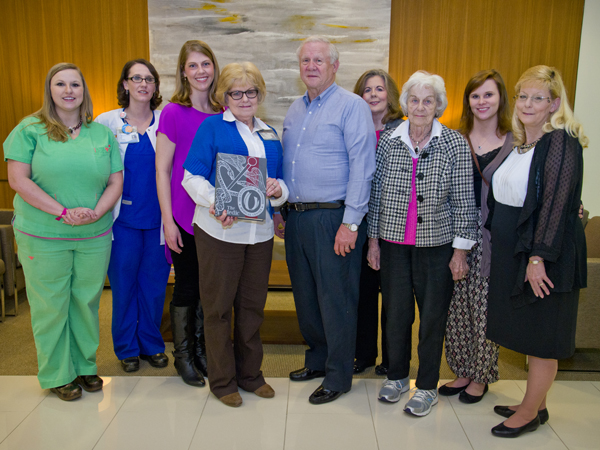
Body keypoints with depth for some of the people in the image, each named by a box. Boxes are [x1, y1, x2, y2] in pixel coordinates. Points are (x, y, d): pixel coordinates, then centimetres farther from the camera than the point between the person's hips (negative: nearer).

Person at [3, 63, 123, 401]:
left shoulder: (102, 133, 7)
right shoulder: (30, 129, -1)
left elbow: (116, 181, 4)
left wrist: (95, 213, -14)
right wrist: (63, 213, -16)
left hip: (95, 236, 3)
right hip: (43, 237, -2)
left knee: (87, 301, 12)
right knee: (51, 306, 6)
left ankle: (86, 365, 30)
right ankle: (58, 375, 23)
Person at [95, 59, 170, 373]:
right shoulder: (107, 122, 2)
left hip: (157, 216, 1)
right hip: (124, 217, -1)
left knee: (155, 282, 8)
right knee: (123, 283, 7)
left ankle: (152, 344, 26)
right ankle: (127, 347, 24)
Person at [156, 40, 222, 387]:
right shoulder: (174, 112, -6)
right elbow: (162, 170, -6)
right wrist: (168, 220, -9)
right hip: (185, 215, -4)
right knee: (186, 287, 7)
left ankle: (201, 349, 31)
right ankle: (183, 354, 26)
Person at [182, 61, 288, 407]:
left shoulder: (270, 133, 15)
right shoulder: (212, 126, -1)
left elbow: (282, 180, 16)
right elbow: (192, 176, -7)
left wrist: (278, 189, -7)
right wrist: (215, 204, -24)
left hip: (260, 232, 5)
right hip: (219, 230, -4)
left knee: (253, 304, 13)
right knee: (218, 305, 6)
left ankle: (250, 373, 30)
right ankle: (222, 379, 21)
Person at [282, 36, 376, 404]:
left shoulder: (352, 105, -7)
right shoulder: (295, 110, 16)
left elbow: (362, 167, -13)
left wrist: (351, 223, -17)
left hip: (332, 217, -7)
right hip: (297, 217, 7)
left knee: (335, 298, 1)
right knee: (305, 295, 15)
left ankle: (339, 376, 17)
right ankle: (317, 359, 33)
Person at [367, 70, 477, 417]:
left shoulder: (455, 144, -4)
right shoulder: (388, 141, 2)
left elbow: (463, 201, -3)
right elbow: (377, 193, 6)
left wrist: (461, 250, -5)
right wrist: (374, 239, 5)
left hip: (436, 245, -2)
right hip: (394, 242, 2)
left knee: (433, 316, 7)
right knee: (396, 311, 11)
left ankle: (428, 387, 25)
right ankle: (397, 375, 32)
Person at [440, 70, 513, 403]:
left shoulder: (515, 142, 1)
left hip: (495, 235, -2)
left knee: (485, 306, 3)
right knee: (457, 303, 8)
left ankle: (481, 377, 22)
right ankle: (463, 370, 25)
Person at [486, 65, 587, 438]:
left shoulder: (560, 141, -14)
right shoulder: (519, 142, 12)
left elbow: (556, 203, -20)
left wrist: (538, 257, -23)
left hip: (545, 253, -8)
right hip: (513, 250, 8)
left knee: (542, 337, 5)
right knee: (528, 330, 17)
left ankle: (530, 413, 19)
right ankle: (536, 405, 31)